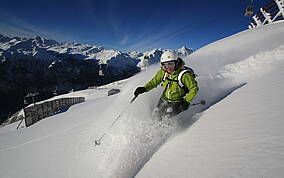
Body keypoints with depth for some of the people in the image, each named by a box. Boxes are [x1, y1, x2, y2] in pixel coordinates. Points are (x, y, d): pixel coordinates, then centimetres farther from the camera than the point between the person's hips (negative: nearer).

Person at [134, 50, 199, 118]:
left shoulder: (184, 74, -24)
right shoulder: (163, 71, -10)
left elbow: (194, 88, -16)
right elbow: (154, 81, 3)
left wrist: (187, 101, -22)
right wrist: (144, 88, -10)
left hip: (178, 102, -5)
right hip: (164, 99, 5)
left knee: (168, 115, -23)